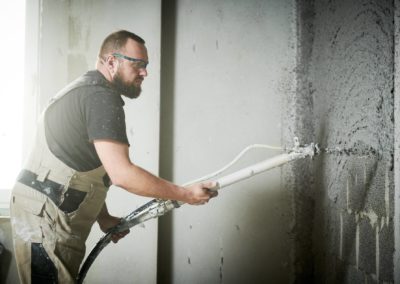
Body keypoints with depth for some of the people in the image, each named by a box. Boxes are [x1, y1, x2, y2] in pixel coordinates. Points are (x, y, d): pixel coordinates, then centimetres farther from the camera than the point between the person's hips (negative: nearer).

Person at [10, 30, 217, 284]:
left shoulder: (86, 90, 17)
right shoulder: (102, 96, -16)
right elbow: (122, 174, -25)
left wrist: (103, 218, 13)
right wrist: (185, 194, -16)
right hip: (45, 218, -10)